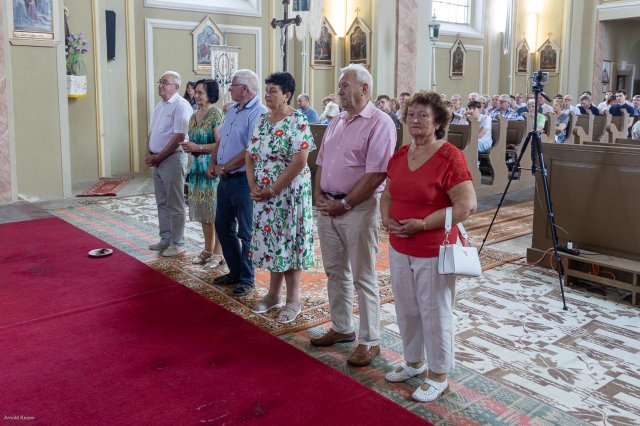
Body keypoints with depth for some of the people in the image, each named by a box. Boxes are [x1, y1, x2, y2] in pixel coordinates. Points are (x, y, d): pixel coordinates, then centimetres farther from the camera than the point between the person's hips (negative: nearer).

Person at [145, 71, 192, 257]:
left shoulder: (180, 105, -12)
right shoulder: (160, 105, 15)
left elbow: (179, 137, -19)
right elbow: (152, 132, 19)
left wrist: (158, 157, -15)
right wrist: (149, 154, 2)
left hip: (173, 158, -9)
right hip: (157, 160, 9)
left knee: (174, 204, -2)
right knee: (162, 203, 14)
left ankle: (178, 243, 7)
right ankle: (166, 239, 24)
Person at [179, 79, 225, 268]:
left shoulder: (216, 115, -10)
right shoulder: (194, 116, 14)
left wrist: (197, 147, -17)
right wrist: (188, 146, 4)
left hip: (212, 167, -8)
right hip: (197, 167, 8)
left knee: (215, 210, -3)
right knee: (202, 210, 12)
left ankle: (218, 253, 6)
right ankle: (208, 249, 22)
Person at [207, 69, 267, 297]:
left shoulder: (258, 113, -15)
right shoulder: (232, 111, 14)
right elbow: (220, 141, 19)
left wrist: (225, 168, -16)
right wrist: (212, 164, 3)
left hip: (243, 180, -9)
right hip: (225, 179, 9)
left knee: (245, 232, 2)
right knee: (223, 227, 17)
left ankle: (247, 279, 15)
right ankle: (235, 271, 31)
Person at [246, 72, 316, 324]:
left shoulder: (298, 121, -12)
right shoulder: (262, 121, 10)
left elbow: (299, 162, -19)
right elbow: (250, 156, 11)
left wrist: (272, 190, -17)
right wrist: (253, 186, -5)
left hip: (288, 194, -6)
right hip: (263, 196, 7)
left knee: (288, 243, 0)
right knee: (271, 242, 13)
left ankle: (293, 301, 14)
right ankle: (273, 294, 27)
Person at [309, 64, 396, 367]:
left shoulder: (379, 123, -11)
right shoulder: (336, 122, 14)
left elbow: (376, 173, -19)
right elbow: (321, 162, 18)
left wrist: (345, 204, -17)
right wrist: (319, 194, 2)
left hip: (359, 208, -8)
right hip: (328, 206, 8)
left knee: (362, 277, 1)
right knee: (335, 271, 16)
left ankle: (369, 341, 14)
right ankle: (342, 328, 33)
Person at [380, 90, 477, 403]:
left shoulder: (449, 157, -15)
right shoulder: (399, 155, 6)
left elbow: (467, 205, -21)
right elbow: (388, 193, 17)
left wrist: (422, 224, -21)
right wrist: (386, 218, -4)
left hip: (434, 251, -7)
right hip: (400, 248, 7)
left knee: (435, 313, 7)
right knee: (406, 309, 19)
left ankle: (438, 376, 25)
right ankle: (414, 362, 40)